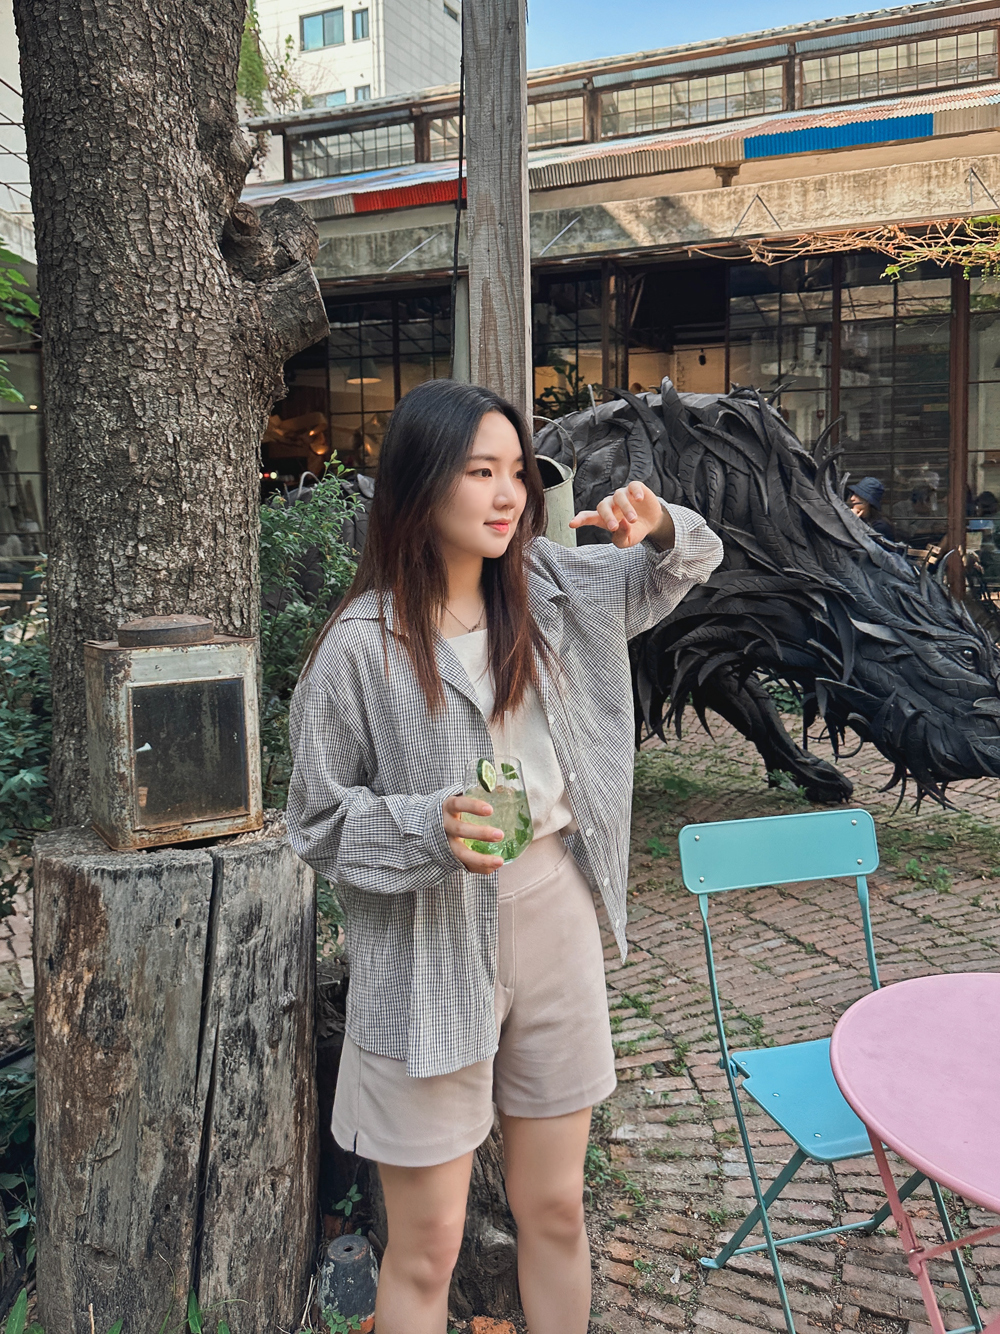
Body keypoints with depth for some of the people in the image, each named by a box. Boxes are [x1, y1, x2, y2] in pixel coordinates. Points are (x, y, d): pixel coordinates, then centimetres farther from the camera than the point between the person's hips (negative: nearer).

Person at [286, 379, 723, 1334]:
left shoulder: (552, 589, 0)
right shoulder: (362, 646, -15)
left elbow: (686, 567, 16)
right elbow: (317, 820, -7)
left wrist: (659, 527, -7)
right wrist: (430, 828, -24)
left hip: (554, 917, 5)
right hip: (430, 945, -4)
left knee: (555, 1211, 20)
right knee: (427, 1249, 10)